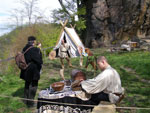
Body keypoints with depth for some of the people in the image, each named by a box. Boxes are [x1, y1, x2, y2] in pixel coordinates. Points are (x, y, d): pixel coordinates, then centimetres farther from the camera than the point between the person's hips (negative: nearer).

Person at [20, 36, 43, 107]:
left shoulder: (24, 49, 1)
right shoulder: (35, 50, -22)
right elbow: (39, 60, -18)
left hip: (26, 70, 7)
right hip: (34, 70, -7)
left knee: (27, 84, 22)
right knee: (33, 85, 7)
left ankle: (26, 100, 36)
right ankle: (30, 102, 13)